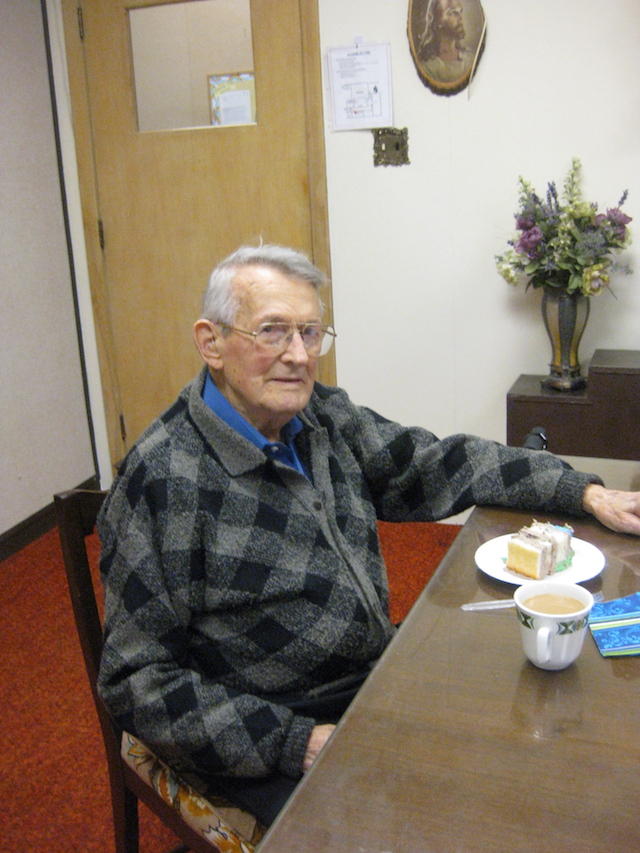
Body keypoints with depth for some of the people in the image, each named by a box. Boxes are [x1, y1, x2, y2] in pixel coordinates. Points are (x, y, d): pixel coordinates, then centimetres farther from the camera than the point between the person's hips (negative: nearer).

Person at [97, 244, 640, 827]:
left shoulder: (323, 417, 0)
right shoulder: (164, 478, -21)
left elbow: (437, 463, 9)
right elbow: (139, 682, -18)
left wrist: (587, 493, 3)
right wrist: (294, 742, -22)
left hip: (382, 675, 7)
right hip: (264, 745, -6)